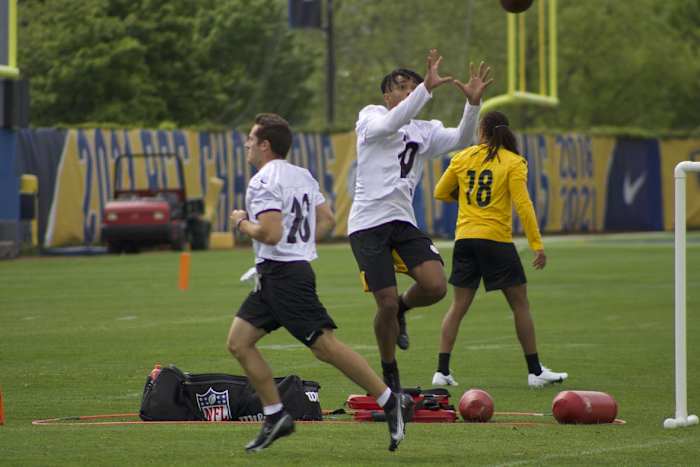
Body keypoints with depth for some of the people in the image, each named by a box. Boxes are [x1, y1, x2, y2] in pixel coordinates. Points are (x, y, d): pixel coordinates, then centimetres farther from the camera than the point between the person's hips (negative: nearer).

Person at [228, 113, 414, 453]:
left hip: (283, 273, -10)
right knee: (238, 342, 8)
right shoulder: (302, 176, 15)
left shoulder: (263, 182, -14)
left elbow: (270, 233, -25)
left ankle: (391, 403, -7)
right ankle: (275, 417, 9)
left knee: (325, 345, -10)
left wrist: (242, 223, -7)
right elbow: (327, 221, 19)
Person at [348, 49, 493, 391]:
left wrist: (473, 103, -16)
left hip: (403, 221, 4)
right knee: (386, 303, -8)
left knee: (435, 286, -17)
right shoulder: (370, 116, 1)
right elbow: (390, 124, -22)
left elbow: (460, 139, 0)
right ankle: (390, 375, 14)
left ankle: (402, 307, 18)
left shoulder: (424, 132, 16)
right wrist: (427, 87, -30)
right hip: (367, 222, -4)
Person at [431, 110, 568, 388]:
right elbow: (522, 204, -10)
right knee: (520, 305, 6)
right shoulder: (513, 162, -3)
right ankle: (535, 371, 7)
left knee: (459, 306, 8)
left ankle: (442, 371, 3)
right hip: (496, 240, -3)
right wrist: (537, 245, -10)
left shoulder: (463, 158, 7)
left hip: (465, 238, 3)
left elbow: (441, 193, 15)